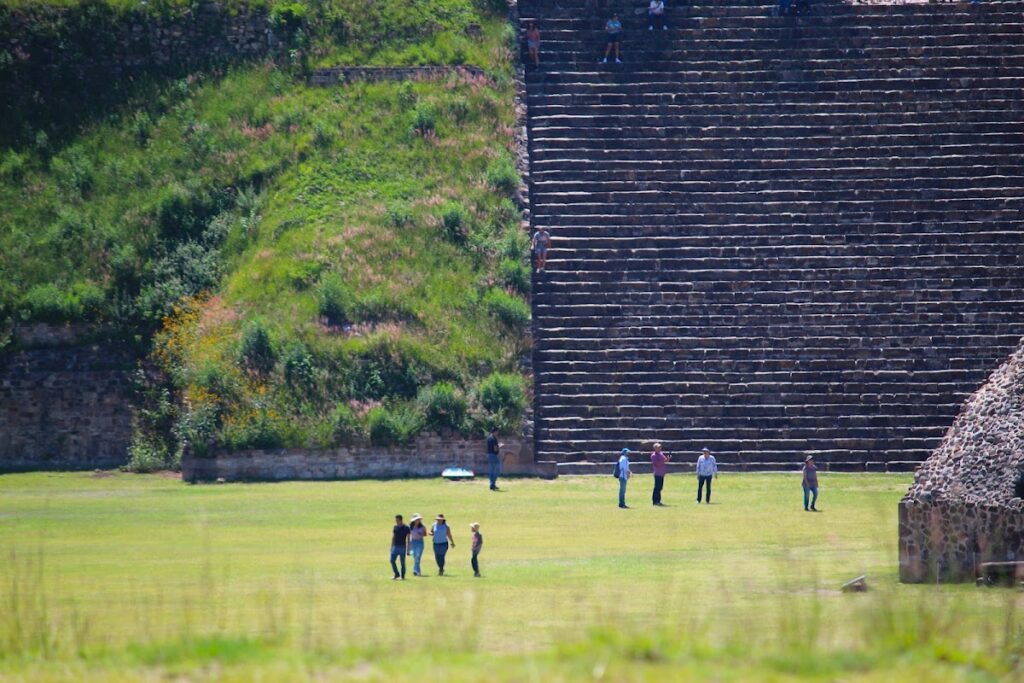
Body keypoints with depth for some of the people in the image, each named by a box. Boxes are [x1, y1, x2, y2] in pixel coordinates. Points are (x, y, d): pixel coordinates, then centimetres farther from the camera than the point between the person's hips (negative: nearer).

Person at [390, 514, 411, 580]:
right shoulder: (395, 527, 8)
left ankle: (403, 576, 10)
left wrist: (408, 549, -9)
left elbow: (408, 539, -6)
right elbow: (393, 537, 14)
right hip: (395, 547, 4)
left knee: (402, 562, 1)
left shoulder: (406, 528, -6)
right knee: (392, 560, -2)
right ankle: (397, 574, 11)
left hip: (402, 547, -4)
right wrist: (391, 547, 11)